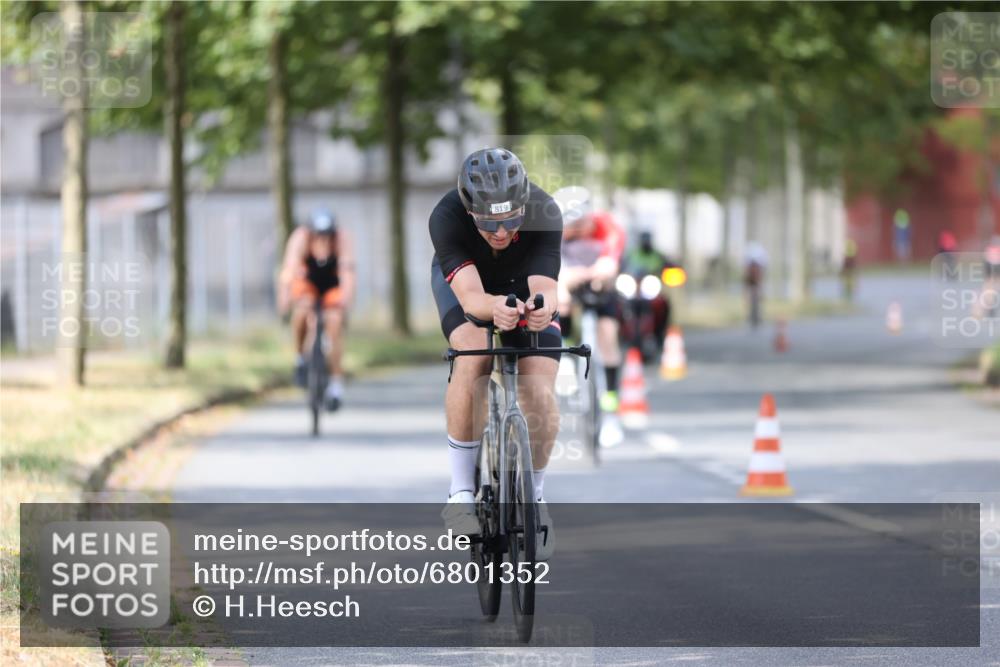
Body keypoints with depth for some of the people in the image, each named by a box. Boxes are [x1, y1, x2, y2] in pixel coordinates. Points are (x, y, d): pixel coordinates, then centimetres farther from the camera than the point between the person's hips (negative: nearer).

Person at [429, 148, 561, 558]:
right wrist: (494, 307, -69)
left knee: (540, 394, -15)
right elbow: (470, 296, -47)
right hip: (463, 278, -1)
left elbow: (545, 287, -43)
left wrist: (541, 307, -66)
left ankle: (535, 495, 11)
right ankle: (461, 490, -21)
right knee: (473, 358, -31)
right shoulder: (447, 217, -37)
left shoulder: (544, 214, -35)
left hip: (524, 282, 1)